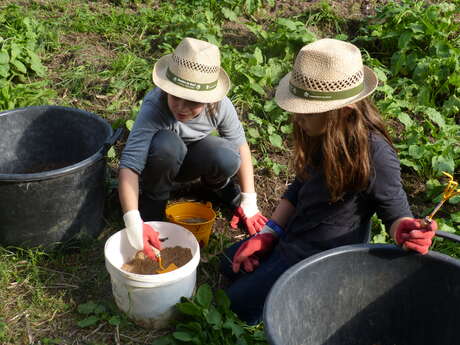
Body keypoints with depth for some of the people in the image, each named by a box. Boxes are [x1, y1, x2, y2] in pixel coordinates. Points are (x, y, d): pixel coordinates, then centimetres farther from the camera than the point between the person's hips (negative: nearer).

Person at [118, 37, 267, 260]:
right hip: (161, 161, -2)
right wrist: (134, 223, -55)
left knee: (227, 158, -31)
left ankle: (217, 183, 6)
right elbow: (129, 166, -43)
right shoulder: (154, 108, -37)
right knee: (166, 144, -38)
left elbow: (240, 145, -12)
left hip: (191, 160, 2)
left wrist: (249, 202, -13)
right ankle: (154, 198, -9)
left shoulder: (220, 105, -27)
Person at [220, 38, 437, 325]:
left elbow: (396, 213, -19)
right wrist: (268, 235, 0)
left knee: (239, 304, -3)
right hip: (293, 237, 8)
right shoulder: (320, 135, -9)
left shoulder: (374, 153, -31)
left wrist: (406, 233, -43)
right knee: (231, 265, 23)